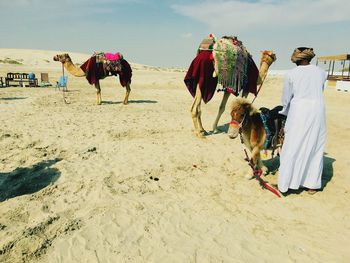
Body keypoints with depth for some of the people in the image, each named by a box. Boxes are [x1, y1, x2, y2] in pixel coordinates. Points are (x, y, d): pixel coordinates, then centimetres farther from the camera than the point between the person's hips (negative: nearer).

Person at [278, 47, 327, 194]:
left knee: (292, 149, 3)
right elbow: (319, 92, 12)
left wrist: (286, 113, 21)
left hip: (298, 112, -2)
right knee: (315, 148, 12)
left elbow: (285, 99, 5)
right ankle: (312, 185, 21)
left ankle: (285, 184, 10)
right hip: (317, 111, 3)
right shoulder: (321, 72, 9)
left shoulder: (290, 74, 1)